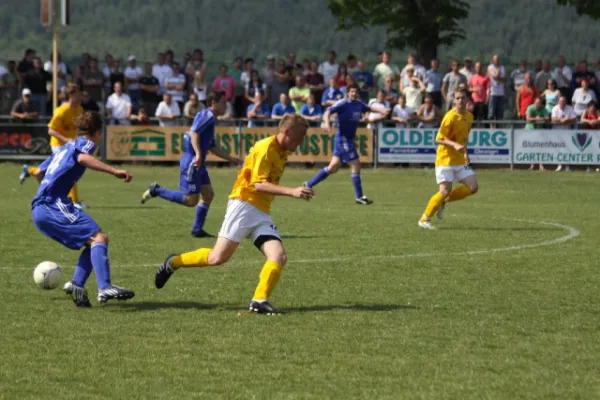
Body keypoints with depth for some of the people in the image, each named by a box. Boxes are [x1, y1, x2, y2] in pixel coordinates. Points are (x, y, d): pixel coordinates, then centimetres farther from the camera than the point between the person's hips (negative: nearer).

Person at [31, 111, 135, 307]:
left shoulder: (65, 147, 29)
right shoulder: (85, 143, 4)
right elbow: (82, 158, -22)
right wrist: (114, 171, -30)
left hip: (39, 210, 9)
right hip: (54, 204, -9)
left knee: (92, 242, 13)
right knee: (99, 237, -18)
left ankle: (76, 284, -5)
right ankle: (104, 288, -36)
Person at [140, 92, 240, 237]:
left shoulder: (211, 118, 20)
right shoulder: (207, 115, -10)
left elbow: (212, 147, 27)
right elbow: (194, 132, -25)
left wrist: (230, 158, 27)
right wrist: (198, 154, -34)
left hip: (198, 163, 10)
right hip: (192, 161, -10)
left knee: (208, 194, 10)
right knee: (191, 200, -8)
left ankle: (197, 230, 15)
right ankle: (156, 190, 0)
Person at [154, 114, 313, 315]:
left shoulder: (281, 153, 13)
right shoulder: (265, 147, -13)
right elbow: (258, 184, -22)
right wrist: (291, 191, -29)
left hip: (262, 213, 8)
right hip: (244, 205, -8)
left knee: (279, 257, -13)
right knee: (218, 257, -7)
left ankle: (259, 300, -13)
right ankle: (173, 263, 13)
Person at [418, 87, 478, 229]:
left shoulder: (469, 116, 8)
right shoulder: (450, 117, -16)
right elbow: (439, 139, -18)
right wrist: (455, 145, -30)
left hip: (460, 160, 7)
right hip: (445, 159, -7)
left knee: (473, 187, -4)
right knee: (445, 191, -14)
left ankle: (443, 202, 14)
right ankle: (424, 219, 2)